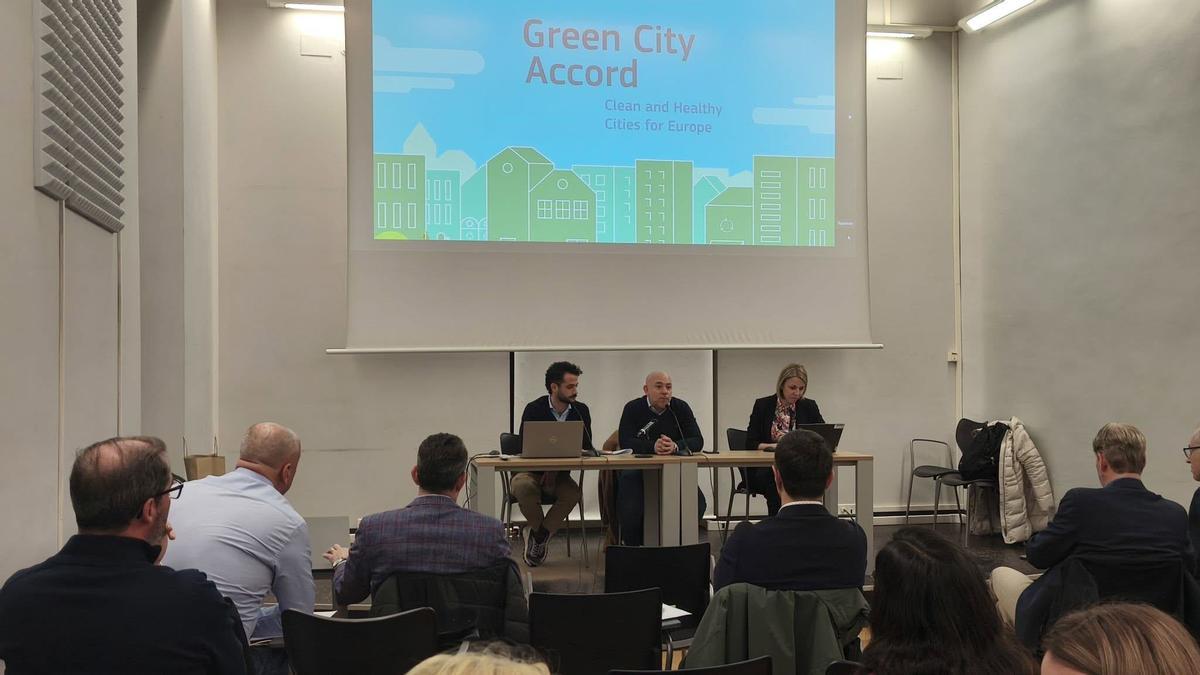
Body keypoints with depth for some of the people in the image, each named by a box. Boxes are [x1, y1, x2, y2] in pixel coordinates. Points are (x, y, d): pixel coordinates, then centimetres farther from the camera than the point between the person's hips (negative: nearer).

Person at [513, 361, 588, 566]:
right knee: (522, 487, -35)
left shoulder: (581, 411, 4)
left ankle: (537, 534, -14)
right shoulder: (534, 409, -6)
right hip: (531, 471, -2)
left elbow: (587, 448, 0)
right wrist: (546, 468, -26)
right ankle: (543, 534, -10)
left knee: (573, 493, -31)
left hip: (560, 474, 2)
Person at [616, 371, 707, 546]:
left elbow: (697, 441, -5)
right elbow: (625, 442, -14)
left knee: (698, 505, -18)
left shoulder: (681, 408, 4)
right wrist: (653, 447, -30)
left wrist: (675, 446, -26)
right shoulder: (633, 409, -1)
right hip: (638, 470, -2)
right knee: (629, 512, -25)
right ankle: (633, 548, 4)